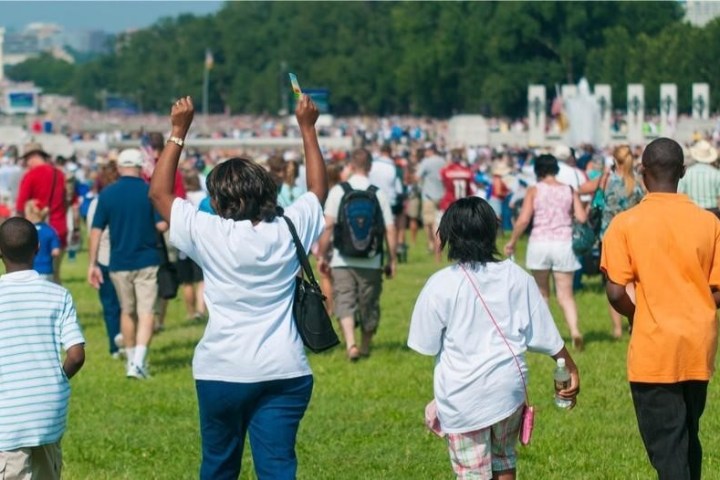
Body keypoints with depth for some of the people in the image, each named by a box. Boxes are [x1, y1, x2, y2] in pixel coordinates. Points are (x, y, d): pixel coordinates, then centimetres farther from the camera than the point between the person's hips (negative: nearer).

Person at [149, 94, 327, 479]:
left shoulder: (209, 234, -8)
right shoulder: (288, 231, -1)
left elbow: (159, 192, 5)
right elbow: (319, 188, 18)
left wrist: (179, 131, 7)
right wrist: (307, 128, 25)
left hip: (222, 372, -1)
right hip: (284, 372, 1)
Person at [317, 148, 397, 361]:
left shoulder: (338, 191, -4)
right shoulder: (379, 194, -1)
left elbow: (328, 225, -9)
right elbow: (390, 229, -2)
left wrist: (321, 255, 0)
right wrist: (392, 259, 7)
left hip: (343, 260, -1)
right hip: (371, 261, 1)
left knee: (345, 302, -2)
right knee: (369, 304, 14)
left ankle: (350, 344, -22)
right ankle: (365, 347, 27)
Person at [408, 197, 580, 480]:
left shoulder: (441, 286, -12)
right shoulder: (516, 278, -2)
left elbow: (427, 346, -7)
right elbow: (546, 334, 4)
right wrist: (571, 368, 15)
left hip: (462, 397, -4)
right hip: (509, 388, 4)